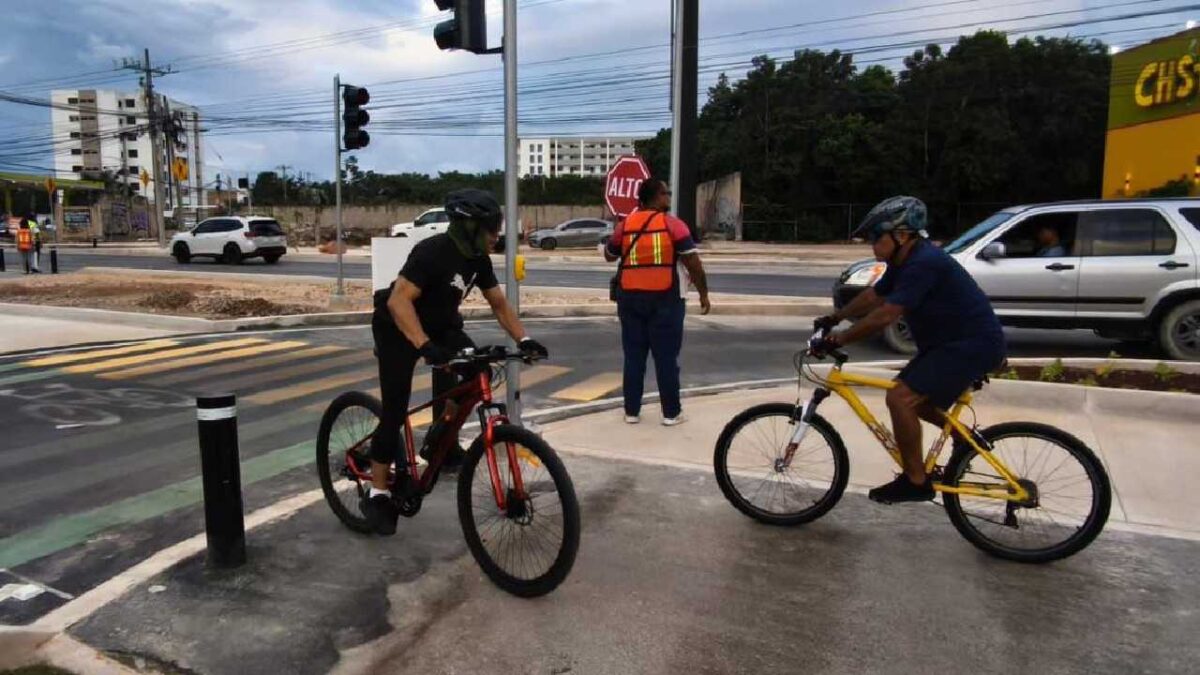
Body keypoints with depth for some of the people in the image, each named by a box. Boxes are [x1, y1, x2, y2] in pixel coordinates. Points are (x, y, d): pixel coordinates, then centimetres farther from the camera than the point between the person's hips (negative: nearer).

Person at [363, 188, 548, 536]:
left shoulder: (478, 259, -7)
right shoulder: (432, 251, -30)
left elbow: (499, 304, 0)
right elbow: (398, 300, -38)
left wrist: (523, 339, -13)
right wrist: (425, 346, -49)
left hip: (439, 325, 7)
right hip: (397, 329, -7)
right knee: (395, 412, -7)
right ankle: (378, 495, 7)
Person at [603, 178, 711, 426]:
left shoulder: (625, 225, 5)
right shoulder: (673, 224, -6)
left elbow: (609, 256, 20)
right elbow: (693, 262, -8)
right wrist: (703, 293, 1)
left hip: (630, 298, 4)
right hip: (665, 299, -3)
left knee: (634, 356, 10)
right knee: (667, 357, 3)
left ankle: (632, 411, 15)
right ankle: (671, 413, 10)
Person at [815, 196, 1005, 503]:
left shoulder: (924, 263, -24)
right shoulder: (905, 261, 8)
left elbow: (885, 316, -29)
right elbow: (872, 296, 19)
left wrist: (839, 339, -24)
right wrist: (834, 319, 15)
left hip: (974, 345, -11)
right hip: (952, 340, 11)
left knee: (901, 397, -17)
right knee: (909, 395, 14)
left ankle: (916, 481, -6)